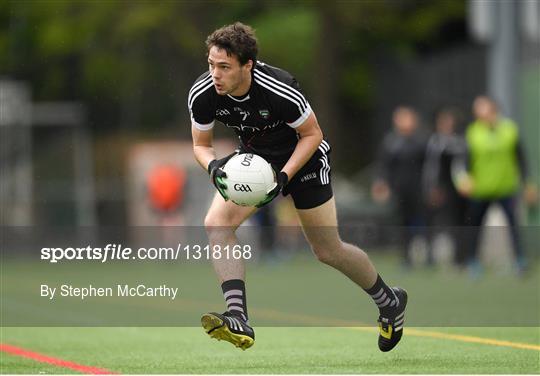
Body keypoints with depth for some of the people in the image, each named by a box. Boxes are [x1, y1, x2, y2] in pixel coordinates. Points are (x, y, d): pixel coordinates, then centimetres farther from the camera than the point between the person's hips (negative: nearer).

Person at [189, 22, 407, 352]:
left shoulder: (279, 91, -35)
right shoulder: (202, 95, -23)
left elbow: (312, 134, -18)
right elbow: (201, 144, -6)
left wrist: (284, 176, -30)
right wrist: (213, 166, -29)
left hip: (303, 157, -4)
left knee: (329, 251, 4)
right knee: (216, 223, -21)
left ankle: (389, 301, 31)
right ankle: (239, 320, -28)